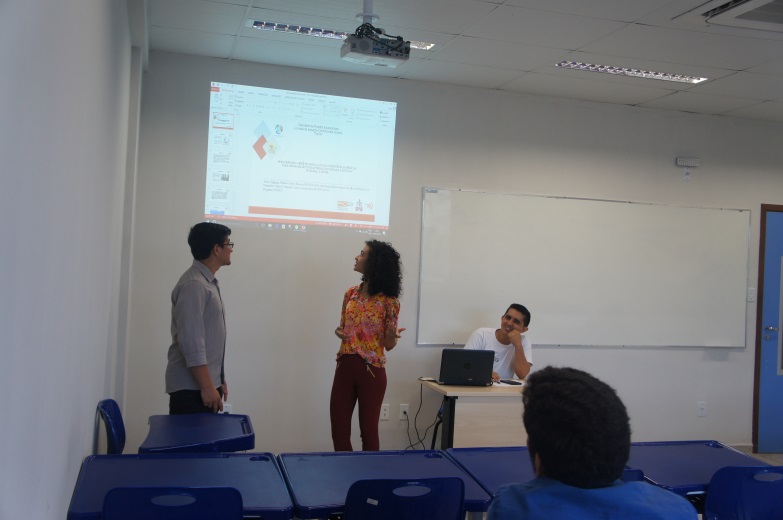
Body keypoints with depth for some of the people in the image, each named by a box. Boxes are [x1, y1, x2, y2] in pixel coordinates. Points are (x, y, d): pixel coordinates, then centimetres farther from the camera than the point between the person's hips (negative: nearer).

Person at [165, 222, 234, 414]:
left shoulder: (208, 282, 15)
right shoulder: (193, 285, -16)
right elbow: (191, 342, -22)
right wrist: (207, 387, -21)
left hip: (204, 384, 9)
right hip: (190, 388, -9)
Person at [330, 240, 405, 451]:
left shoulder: (389, 301, -9)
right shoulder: (351, 293, 6)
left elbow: (388, 345, -6)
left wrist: (392, 336, -27)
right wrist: (339, 332, -4)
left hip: (372, 370, -5)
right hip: (345, 367, 5)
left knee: (369, 431, 5)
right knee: (338, 431, 9)